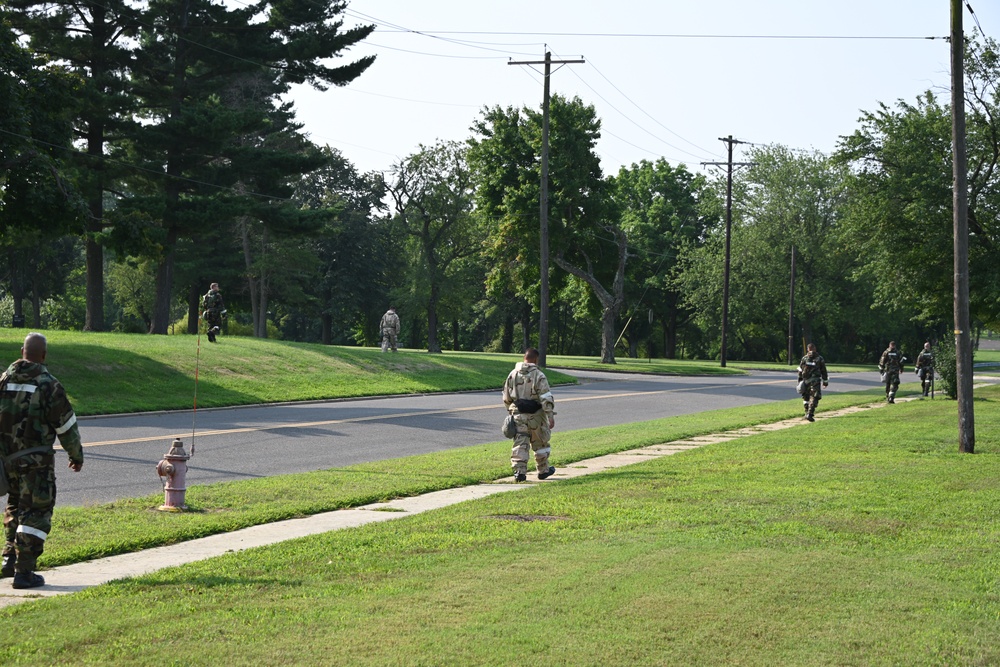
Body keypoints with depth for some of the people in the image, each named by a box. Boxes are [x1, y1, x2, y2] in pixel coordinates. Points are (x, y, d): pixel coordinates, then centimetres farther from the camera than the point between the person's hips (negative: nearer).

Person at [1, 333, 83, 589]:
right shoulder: (48, 385, -12)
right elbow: (66, 425, -7)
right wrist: (77, 455, 7)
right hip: (35, 460, -6)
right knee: (35, 513, -1)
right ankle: (24, 571, -3)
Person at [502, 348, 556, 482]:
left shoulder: (513, 374, 4)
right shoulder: (539, 376, -11)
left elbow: (506, 397, 12)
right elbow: (546, 398, -15)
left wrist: (511, 410, 26)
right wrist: (551, 417, -12)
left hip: (518, 414, 3)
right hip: (535, 415, -3)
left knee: (520, 444, 3)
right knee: (540, 443, 14)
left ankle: (519, 471, -7)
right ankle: (543, 470, 25)